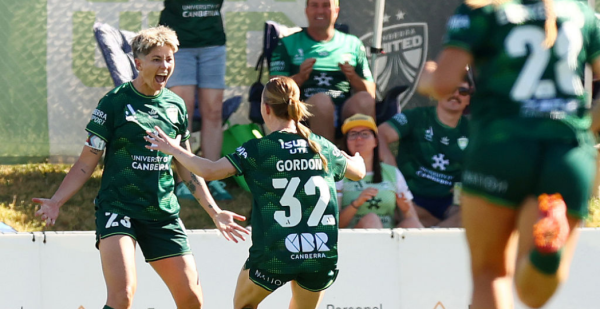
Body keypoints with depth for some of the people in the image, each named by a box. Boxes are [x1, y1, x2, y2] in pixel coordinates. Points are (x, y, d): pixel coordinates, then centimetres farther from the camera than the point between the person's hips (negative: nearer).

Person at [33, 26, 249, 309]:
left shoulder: (175, 105, 9)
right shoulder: (114, 102, -5)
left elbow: (186, 168, 20)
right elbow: (87, 162, -2)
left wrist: (215, 212, 19)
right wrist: (56, 201, -15)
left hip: (163, 215, 5)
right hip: (117, 208, -5)